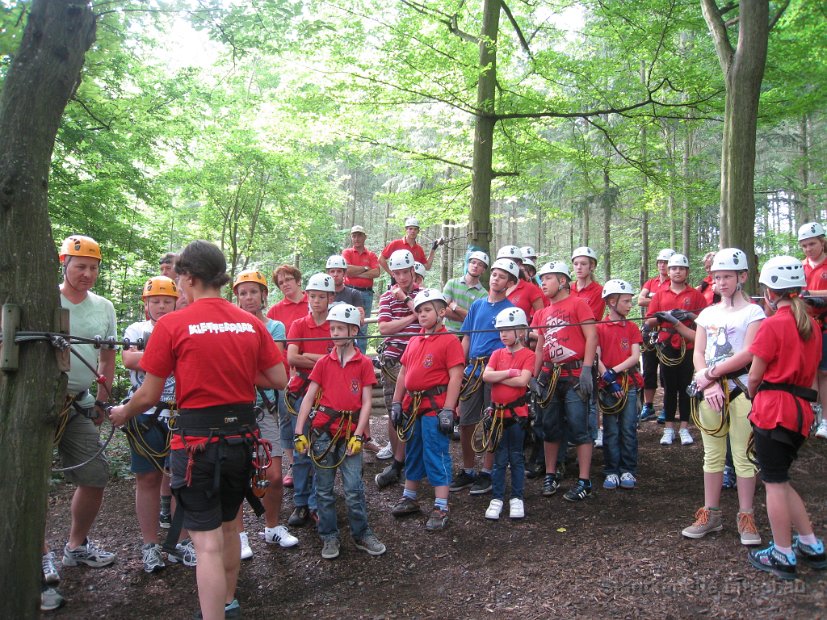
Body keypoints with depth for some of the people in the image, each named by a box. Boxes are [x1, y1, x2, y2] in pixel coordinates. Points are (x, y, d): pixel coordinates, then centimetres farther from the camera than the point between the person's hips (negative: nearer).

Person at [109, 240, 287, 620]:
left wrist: (122, 414, 14)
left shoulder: (172, 325, -10)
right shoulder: (252, 323, 1)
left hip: (197, 439, -5)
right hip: (242, 435, 5)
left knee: (208, 541, 0)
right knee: (227, 525, 23)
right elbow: (279, 380, 3)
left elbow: (149, 396, -6)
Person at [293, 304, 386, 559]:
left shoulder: (364, 363, 0)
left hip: (350, 432, -2)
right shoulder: (323, 362, 4)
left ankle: (362, 535, 14)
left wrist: (358, 435, -9)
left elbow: (366, 402, -2)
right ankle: (329, 537, 20)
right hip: (323, 431, 2)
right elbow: (309, 398, 2)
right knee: (324, 488, 8)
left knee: (354, 488, -2)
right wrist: (299, 433, -4)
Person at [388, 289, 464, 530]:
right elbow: (403, 374, 17)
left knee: (436, 456, -3)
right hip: (412, 405, 8)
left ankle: (441, 508, 7)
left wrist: (447, 410, -19)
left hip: (435, 406, -7)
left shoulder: (449, 341, -10)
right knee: (412, 453, 19)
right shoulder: (414, 341, 13)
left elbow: (455, 377, -15)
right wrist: (396, 402, 12)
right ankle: (409, 498, 34)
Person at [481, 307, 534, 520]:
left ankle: (517, 498, 18)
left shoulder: (528, 355, -5)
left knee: (516, 457, 7)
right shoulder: (497, 354, 7)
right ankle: (496, 498, 15)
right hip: (498, 412, 3)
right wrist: (509, 373, -16)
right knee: (499, 458, 9)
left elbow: (522, 381, -20)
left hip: (517, 412, -3)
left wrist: (497, 378, -12)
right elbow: (486, 376, -8)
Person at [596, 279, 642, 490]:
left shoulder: (632, 327, 7)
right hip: (607, 386, -2)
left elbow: (635, 357, -2)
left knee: (629, 429, 3)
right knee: (611, 431, 4)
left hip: (629, 384, 2)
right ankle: (611, 471, 12)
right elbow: (596, 357, -5)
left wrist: (614, 371, -14)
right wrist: (608, 379, -14)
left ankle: (628, 471, 12)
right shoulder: (599, 327, 0)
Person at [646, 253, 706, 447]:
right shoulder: (660, 294, 10)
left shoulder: (695, 294, 5)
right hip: (667, 347, 1)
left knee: (685, 387, 3)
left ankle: (684, 428, 11)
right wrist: (663, 316, -12)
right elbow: (649, 322, 6)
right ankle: (669, 428, 11)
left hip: (688, 346, -1)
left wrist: (689, 315, -15)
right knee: (669, 388, 6)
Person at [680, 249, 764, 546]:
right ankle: (711, 514, 19)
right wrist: (708, 385, -10)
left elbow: (749, 354, -13)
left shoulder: (753, 312, -2)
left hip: (741, 388, -5)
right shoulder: (707, 313, 12)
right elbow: (698, 354, 6)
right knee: (712, 454, 10)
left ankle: (746, 518, 10)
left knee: (743, 454, -1)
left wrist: (711, 373, -12)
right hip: (709, 390, 5)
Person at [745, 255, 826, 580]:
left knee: (774, 483, 2)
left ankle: (783, 557, 10)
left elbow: (755, 374, -7)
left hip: (773, 409, -7)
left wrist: (753, 396, 8)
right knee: (780, 479, 19)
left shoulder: (772, 325, -12)